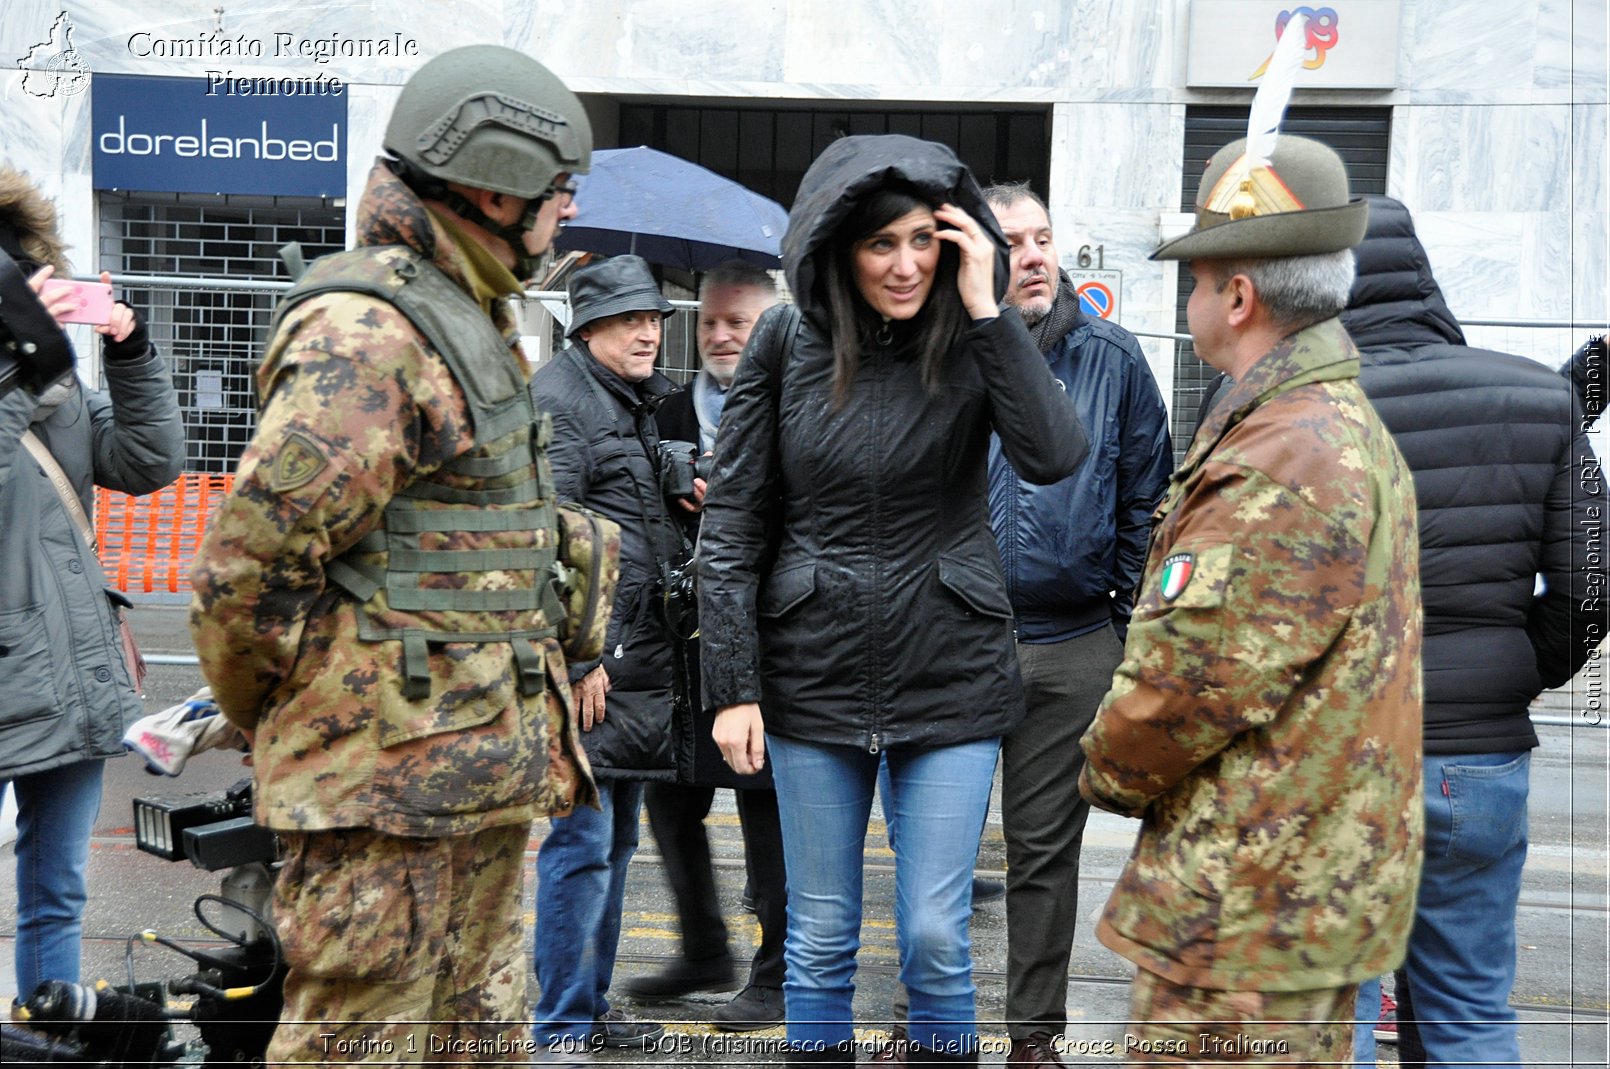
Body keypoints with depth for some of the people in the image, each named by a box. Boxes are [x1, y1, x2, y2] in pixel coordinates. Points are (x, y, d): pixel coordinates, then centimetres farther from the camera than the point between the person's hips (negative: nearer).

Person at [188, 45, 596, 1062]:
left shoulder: (471, 320, 16)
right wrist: (278, 712, -7)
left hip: (487, 764, 10)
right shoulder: (366, 332, -18)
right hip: (390, 775, -10)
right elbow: (250, 559, -22)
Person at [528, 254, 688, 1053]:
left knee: (617, 837, 16)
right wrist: (576, 658, -22)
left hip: (641, 654, 10)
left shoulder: (646, 401, 19)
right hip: (587, 659, -10)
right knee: (582, 840, -7)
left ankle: (592, 1007, 27)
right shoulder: (558, 401, -10)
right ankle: (562, 1028, 1)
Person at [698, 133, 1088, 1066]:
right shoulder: (788, 341, -3)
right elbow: (732, 524, -1)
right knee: (820, 937, 10)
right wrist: (733, 687, -5)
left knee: (936, 937, 3)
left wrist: (986, 310, -21)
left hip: (951, 675, 0)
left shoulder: (978, 342, -3)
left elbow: (1055, 456, -22)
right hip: (813, 674, 1)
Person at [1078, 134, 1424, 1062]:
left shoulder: (1286, 464, -23)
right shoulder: (1355, 430, 13)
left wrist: (1108, 771, -2)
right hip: (1327, 879, 11)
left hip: (1248, 905, -11)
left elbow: (1184, 680, -22)